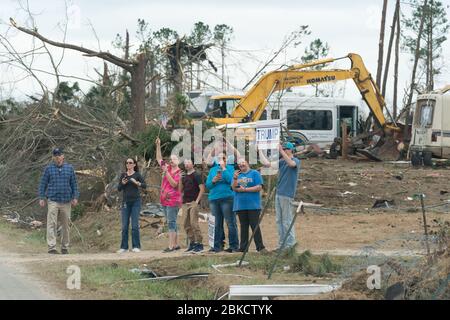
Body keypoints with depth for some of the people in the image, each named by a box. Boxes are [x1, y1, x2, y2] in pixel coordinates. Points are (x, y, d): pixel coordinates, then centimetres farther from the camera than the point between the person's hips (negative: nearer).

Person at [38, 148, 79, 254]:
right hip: (53, 200, -2)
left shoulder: (69, 168, 9)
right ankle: (51, 247, -13)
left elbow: (74, 184, 11)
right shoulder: (48, 169, 4)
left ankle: (65, 247, 17)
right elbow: (43, 184, 6)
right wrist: (41, 198, -1)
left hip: (66, 201, 2)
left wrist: (75, 197, 3)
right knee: (52, 224, -10)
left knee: (65, 225, 8)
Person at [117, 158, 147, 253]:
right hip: (126, 202, 3)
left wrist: (137, 183, -27)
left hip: (135, 201, -3)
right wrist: (122, 183, -10)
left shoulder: (137, 175, 1)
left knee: (135, 225, -6)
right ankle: (124, 247, 8)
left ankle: (136, 246, -1)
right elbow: (119, 189, 9)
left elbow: (144, 185, -10)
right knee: (124, 226, 3)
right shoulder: (123, 175, 10)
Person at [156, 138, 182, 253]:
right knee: (172, 222, 11)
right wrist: (158, 146, 12)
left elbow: (174, 184, -20)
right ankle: (176, 244, 16)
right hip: (165, 200, 8)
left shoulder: (179, 173, -8)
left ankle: (171, 246, -14)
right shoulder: (167, 168, 12)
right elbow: (159, 159, 20)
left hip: (173, 200, -8)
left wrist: (166, 172, -22)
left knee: (171, 222, -11)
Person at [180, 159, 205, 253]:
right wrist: (180, 179, 2)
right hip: (185, 203, 7)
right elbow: (180, 189, 16)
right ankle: (192, 243, 13)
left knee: (194, 223, -11)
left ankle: (199, 243, -7)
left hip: (193, 203, -7)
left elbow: (202, 189, -8)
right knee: (186, 224, 6)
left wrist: (197, 201, -13)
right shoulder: (184, 177, 16)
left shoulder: (196, 175, -3)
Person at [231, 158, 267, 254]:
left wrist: (245, 189, -10)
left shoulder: (255, 173, 3)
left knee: (255, 226, -6)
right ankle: (243, 247, 11)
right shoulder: (237, 174, 15)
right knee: (243, 227, 8)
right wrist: (235, 178, -13)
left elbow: (259, 187, -7)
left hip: (253, 205, -4)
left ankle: (260, 247, -6)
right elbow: (234, 188, 4)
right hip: (240, 205, 4)